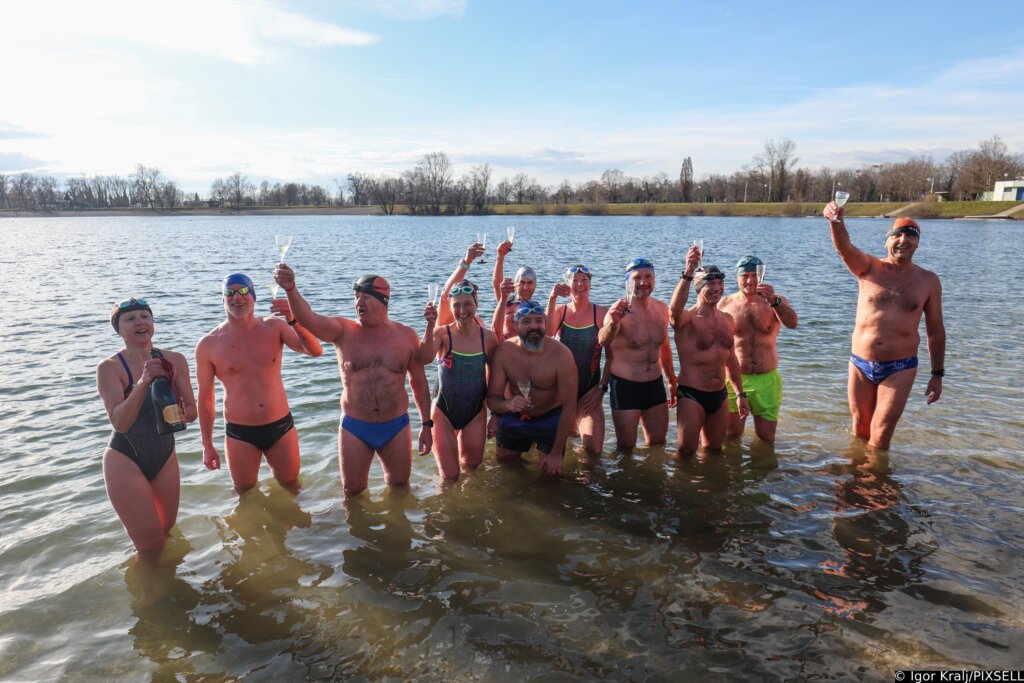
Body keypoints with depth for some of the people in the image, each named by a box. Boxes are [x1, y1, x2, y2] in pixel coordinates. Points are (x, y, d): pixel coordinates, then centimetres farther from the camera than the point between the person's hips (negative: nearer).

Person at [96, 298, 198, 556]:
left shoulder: (174, 360, -5)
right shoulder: (109, 367, -15)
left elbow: (192, 410, -1)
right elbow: (119, 422, -24)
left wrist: (181, 412, -24)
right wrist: (143, 383, -36)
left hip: (165, 457, 4)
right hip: (126, 461, -4)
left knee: (167, 530, 22)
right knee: (151, 546, -1)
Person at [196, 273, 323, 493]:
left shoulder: (275, 327, -3)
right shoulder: (208, 345, -6)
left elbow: (315, 351, -16)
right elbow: (206, 398, 1)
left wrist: (294, 320, -32)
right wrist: (207, 445, 5)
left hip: (281, 426, 1)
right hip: (240, 434, -1)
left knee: (291, 486, 18)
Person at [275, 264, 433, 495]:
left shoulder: (406, 335, -3)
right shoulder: (343, 330, -6)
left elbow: (419, 382, 4)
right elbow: (309, 319, -27)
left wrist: (426, 425, 5)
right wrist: (291, 289, -45)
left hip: (396, 427, 1)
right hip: (354, 429, 0)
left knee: (400, 486, 18)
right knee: (353, 492, 14)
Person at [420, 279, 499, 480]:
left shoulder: (488, 338, -6)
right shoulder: (442, 334, -13)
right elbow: (425, 358, -32)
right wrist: (430, 325, -42)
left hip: (475, 412, 2)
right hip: (444, 411, -2)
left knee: (472, 467, 20)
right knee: (450, 476, 4)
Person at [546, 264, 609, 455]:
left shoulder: (602, 313, -2)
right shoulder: (560, 310, 3)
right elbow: (547, 333, -18)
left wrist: (602, 387, -6)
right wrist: (552, 299, -27)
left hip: (589, 390, -1)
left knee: (594, 450, -12)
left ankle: (576, 424, 17)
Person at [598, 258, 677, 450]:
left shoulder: (662, 309, 2)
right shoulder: (620, 310, -18)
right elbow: (603, 341, -39)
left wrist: (672, 381, 20)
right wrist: (613, 323, -60)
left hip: (655, 384, 6)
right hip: (625, 387, -6)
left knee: (658, 443, 18)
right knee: (626, 446, 5)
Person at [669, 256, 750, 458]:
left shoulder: (727, 320, 9)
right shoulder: (687, 319, -13)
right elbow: (674, 311, -40)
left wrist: (740, 394, 18)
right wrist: (688, 272, -49)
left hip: (719, 396, 7)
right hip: (691, 397, -6)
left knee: (714, 450, 20)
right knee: (687, 453, 1)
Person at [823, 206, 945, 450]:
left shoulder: (928, 281, 1)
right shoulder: (869, 268, -2)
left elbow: (935, 330, 7)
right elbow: (844, 247, -24)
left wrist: (937, 374, 7)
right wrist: (836, 221, -46)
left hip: (900, 368, -1)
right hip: (860, 365, 1)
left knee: (879, 437, -3)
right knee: (860, 431, 15)